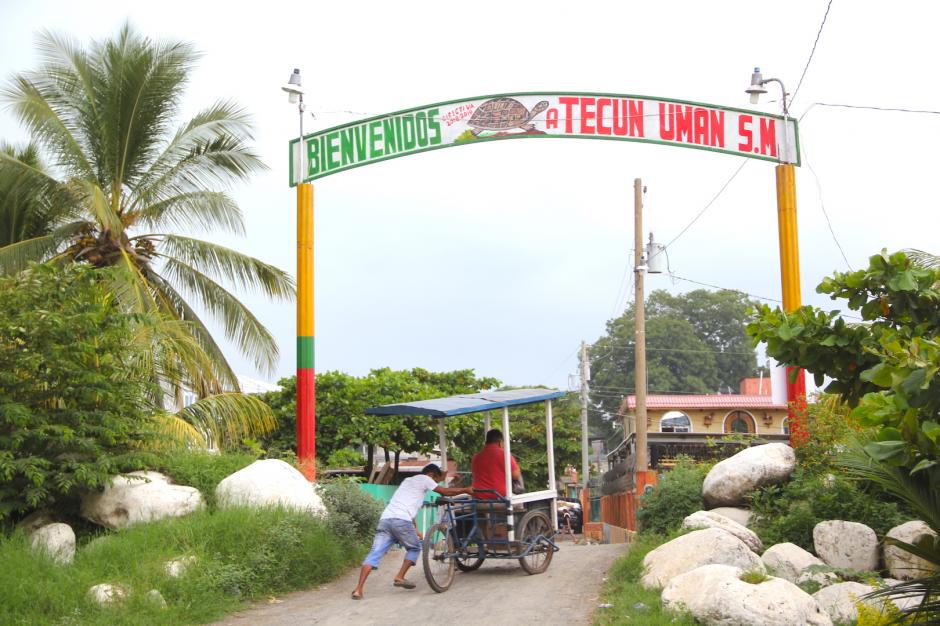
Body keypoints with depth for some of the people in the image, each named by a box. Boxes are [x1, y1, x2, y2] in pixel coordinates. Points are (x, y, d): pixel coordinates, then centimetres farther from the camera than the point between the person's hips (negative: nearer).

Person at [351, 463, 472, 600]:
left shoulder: (408, 480, 35)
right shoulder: (424, 479, 11)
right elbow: (445, 492, 11)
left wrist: (415, 530, 37)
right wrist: (466, 490, 23)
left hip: (385, 519, 7)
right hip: (401, 520, -7)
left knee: (375, 553, -2)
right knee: (415, 547, 18)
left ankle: (358, 589, -14)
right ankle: (400, 577, 9)